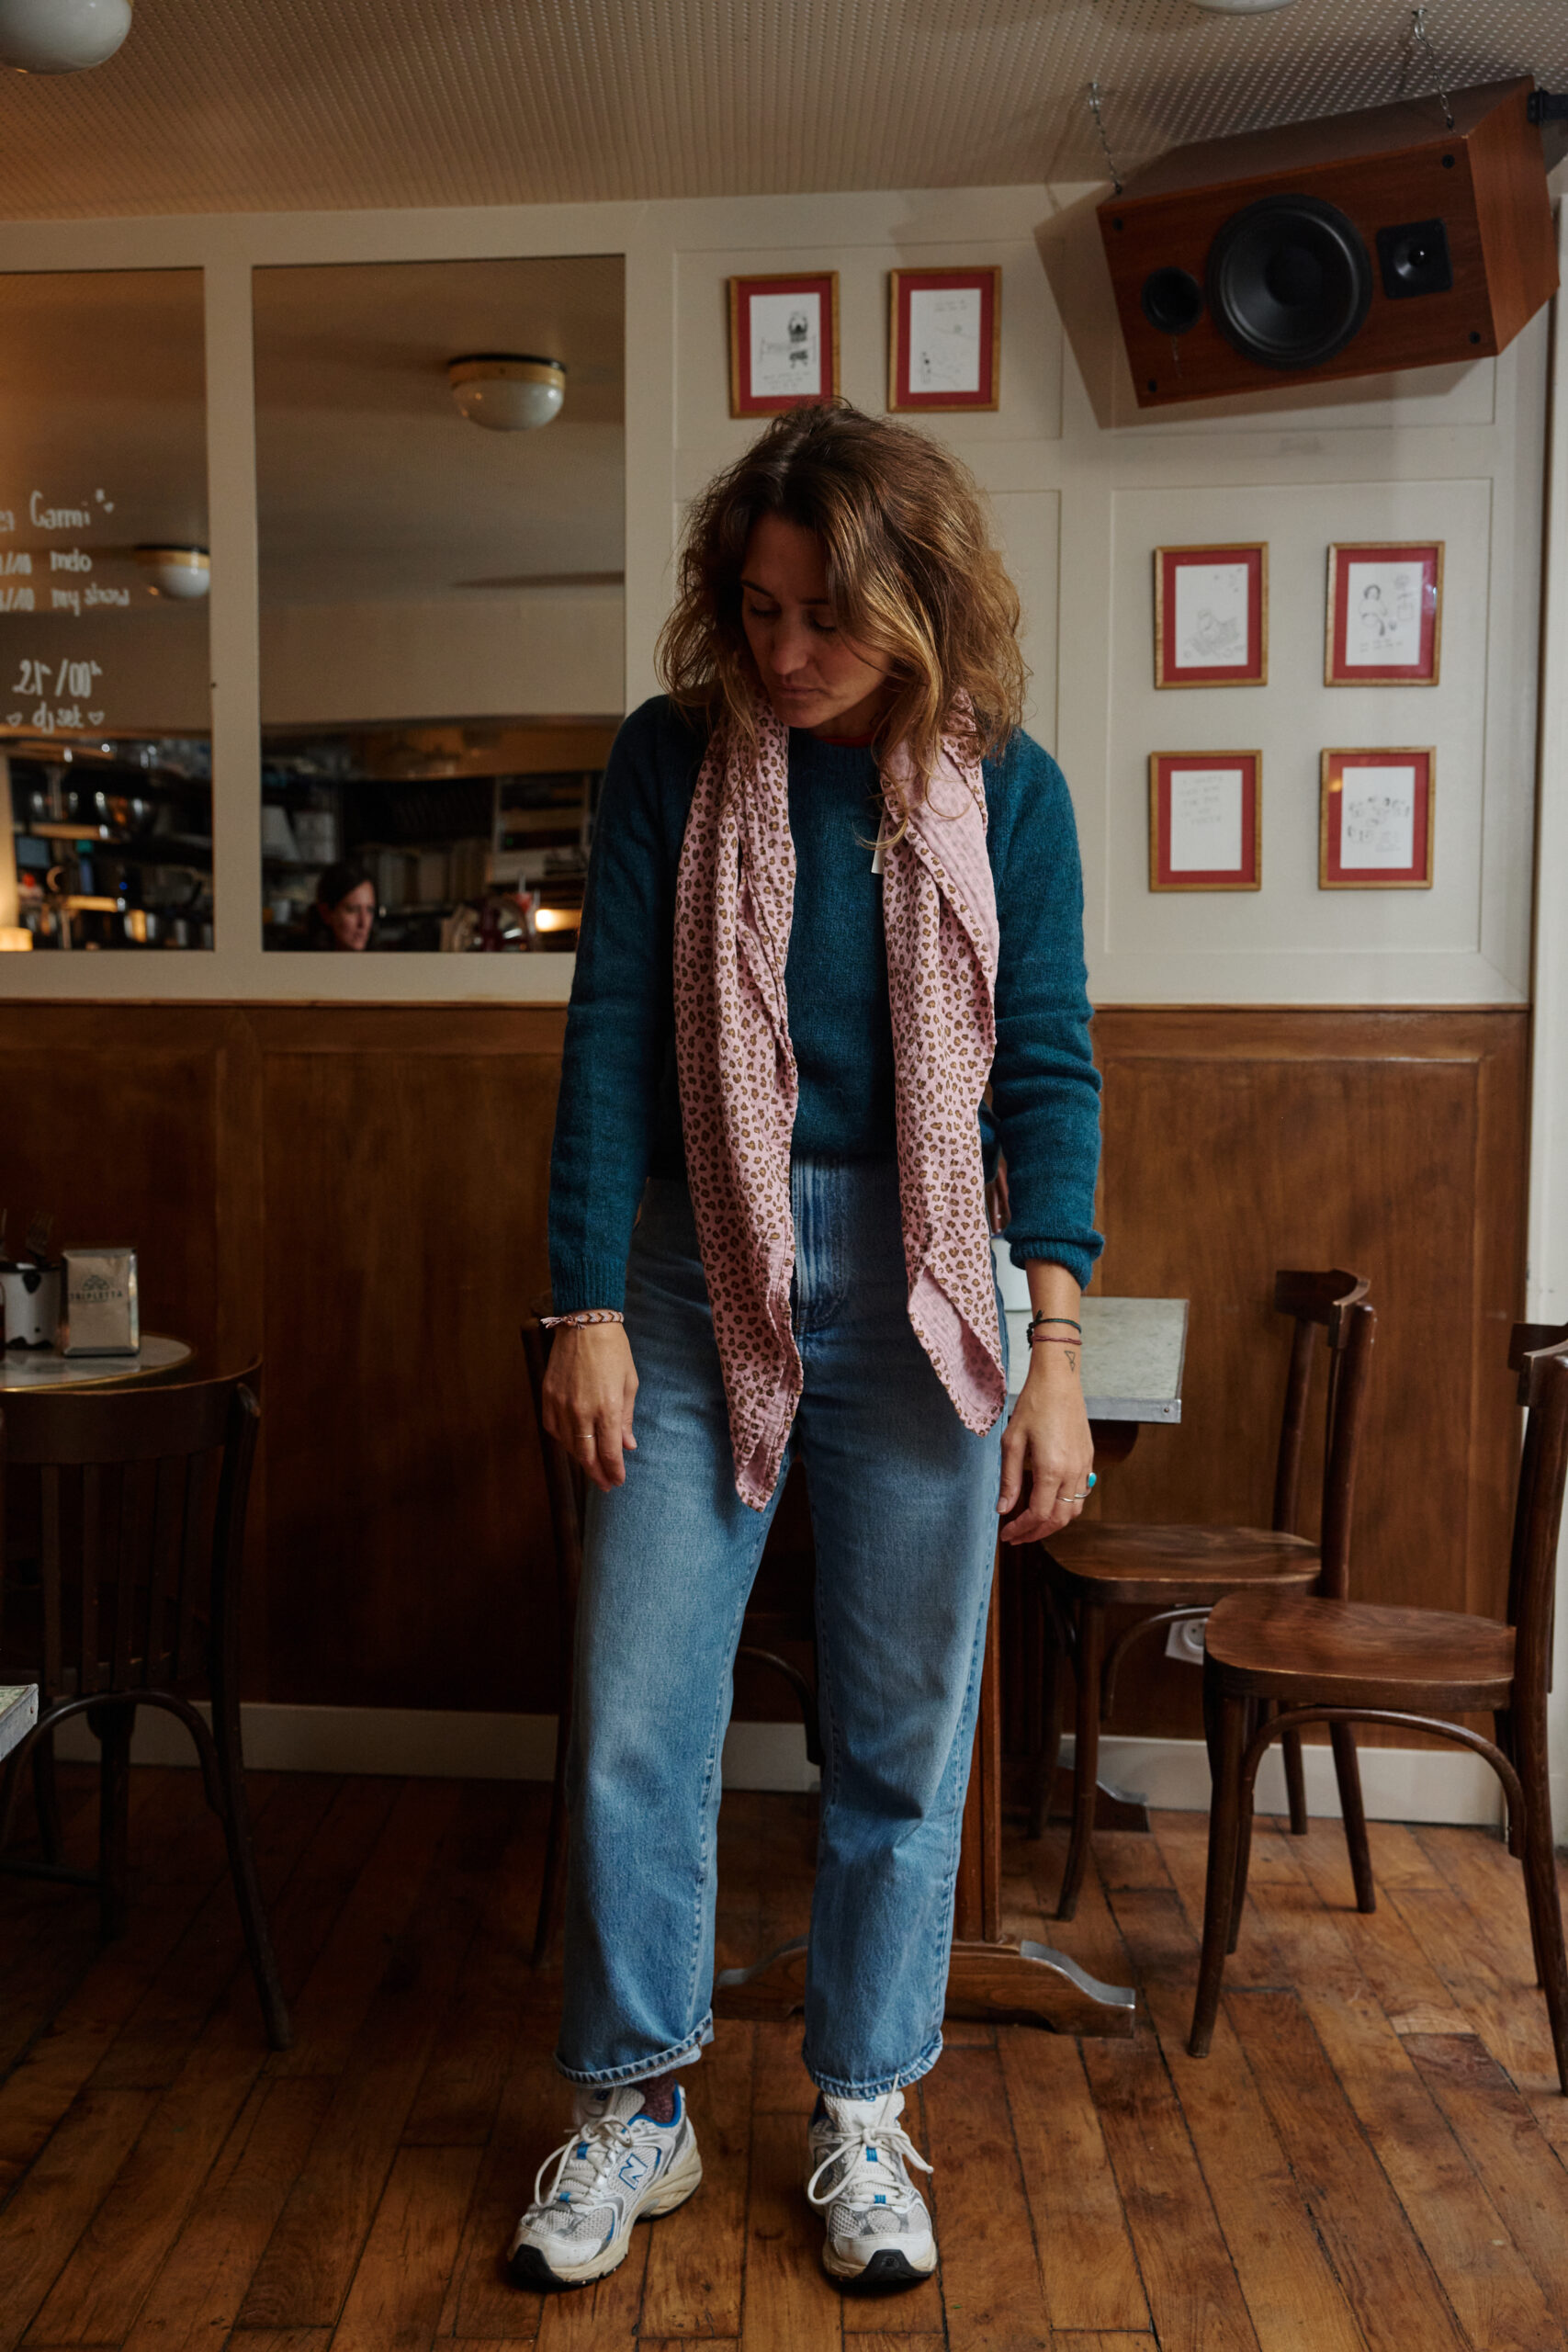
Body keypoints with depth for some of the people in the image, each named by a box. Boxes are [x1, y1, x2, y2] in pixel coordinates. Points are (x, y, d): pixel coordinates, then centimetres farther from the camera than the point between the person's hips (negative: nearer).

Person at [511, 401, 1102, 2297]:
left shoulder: (1006, 789, 0)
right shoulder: (672, 759, 0)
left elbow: (1048, 1070, -3)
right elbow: (610, 1036, -3)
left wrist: (1059, 1349, -11)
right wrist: (589, 1308, -8)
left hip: (916, 1292, 0)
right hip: (696, 1283, 0)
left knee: (905, 1737, 8)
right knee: (634, 1723, 3)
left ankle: (863, 2116, 28)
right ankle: (633, 2107, 25)